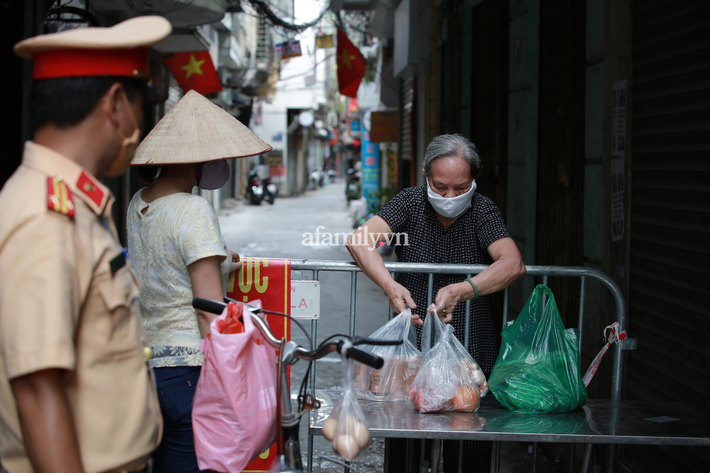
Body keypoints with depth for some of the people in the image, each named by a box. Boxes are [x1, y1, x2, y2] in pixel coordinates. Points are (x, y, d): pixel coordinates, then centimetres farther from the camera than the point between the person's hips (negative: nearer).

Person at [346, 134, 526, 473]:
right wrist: (390, 285, -36)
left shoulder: (483, 211, -5)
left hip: (472, 356, 0)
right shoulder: (410, 202, -4)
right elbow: (358, 241, -18)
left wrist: (461, 291, -39)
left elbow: (513, 264, -22)